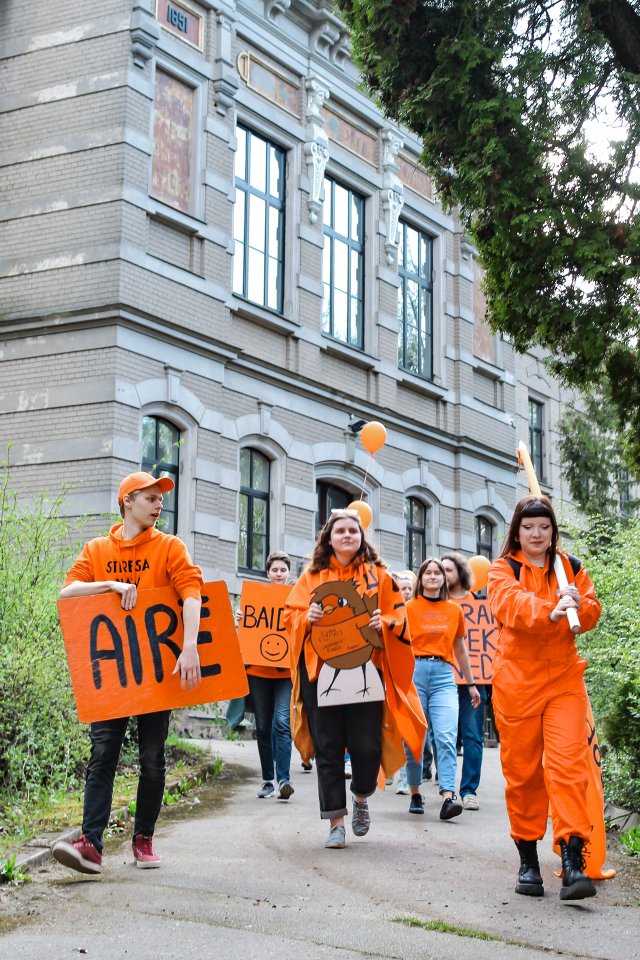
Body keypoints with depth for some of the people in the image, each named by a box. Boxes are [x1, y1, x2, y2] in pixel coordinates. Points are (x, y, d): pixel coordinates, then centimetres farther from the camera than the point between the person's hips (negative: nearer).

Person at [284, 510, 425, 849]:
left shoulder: (379, 575, 10)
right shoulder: (313, 575, 11)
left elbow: (398, 617, 9)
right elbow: (291, 614, 11)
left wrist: (384, 623, -12)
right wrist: (307, 617, -10)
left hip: (366, 670, -1)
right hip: (321, 671, 1)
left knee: (366, 744, -4)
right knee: (328, 747, 1)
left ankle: (362, 797, 28)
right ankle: (336, 822, 10)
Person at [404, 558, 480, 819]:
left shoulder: (454, 610, 13)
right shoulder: (409, 608, 6)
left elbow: (460, 649, 21)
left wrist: (471, 684, 23)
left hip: (443, 675, 1)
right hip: (414, 672, -1)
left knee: (446, 736, -14)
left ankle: (448, 797, -21)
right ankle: (415, 794, 16)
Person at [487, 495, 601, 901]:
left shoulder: (571, 567, 12)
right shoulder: (503, 570, 3)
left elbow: (592, 613, 7)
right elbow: (512, 603, -18)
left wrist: (579, 604, -17)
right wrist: (550, 611, -37)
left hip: (565, 680, 1)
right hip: (517, 681, -1)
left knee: (568, 764, -12)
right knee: (522, 769, 4)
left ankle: (573, 860, -15)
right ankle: (528, 859, 17)